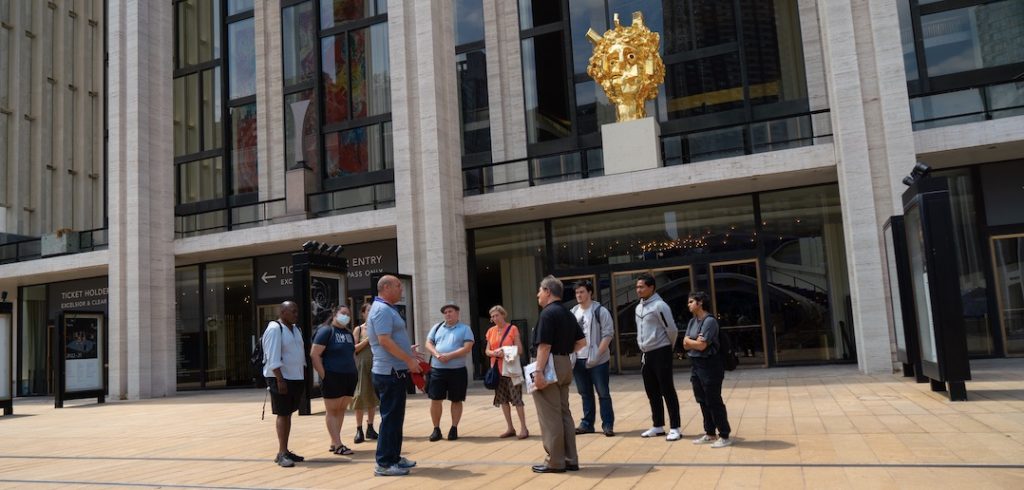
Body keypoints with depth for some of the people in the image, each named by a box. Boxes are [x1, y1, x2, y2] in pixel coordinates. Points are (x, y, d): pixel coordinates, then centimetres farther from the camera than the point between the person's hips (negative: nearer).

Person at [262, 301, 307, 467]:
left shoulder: (296, 329, 13)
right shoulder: (274, 329, -12)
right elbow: (273, 358, -19)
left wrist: (303, 378, 16)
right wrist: (280, 380, -23)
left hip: (296, 378, 8)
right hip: (281, 378, -8)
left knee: (288, 414, 12)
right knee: (282, 415, -5)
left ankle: (284, 451, 19)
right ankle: (281, 453, 0)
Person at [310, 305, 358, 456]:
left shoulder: (349, 333, 15)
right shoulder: (326, 331, -7)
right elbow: (314, 354, -13)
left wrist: (354, 372, 12)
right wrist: (324, 375, -15)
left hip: (349, 378, 7)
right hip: (332, 378, -7)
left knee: (341, 410, 9)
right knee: (332, 411, 0)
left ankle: (333, 443, 17)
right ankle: (338, 445, 1)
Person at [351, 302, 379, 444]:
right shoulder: (358, 329, 0)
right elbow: (354, 349, -6)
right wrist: (367, 339, -13)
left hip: (375, 365, 3)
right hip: (362, 366, -3)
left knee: (373, 396, 8)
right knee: (361, 396, -3)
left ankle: (370, 428, 18)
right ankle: (359, 430, 3)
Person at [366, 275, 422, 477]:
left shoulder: (387, 309, 16)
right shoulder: (382, 309, -16)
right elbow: (384, 341, -25)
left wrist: (408, 350, 20)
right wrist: (409, 360, -22)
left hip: (395, 371, 11)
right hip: (390, 372, -11)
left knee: (395, 416, 16)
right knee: (391, 417, -5)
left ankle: (393, 457, 25)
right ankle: (384, 464, 1)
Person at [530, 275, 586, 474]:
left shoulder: (548, 313, -14)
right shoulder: (568, 314, 13)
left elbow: (544, 346, -20)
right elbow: (582, 341, 16)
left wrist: (538, 371, -21)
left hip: (550, 366, -9)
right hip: (565, 365, 9)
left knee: (550, 416, -2)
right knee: (564, 413, 14)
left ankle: (555, 461, 4)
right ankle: (570, 459, 17)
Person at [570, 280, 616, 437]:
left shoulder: (600, 311, -6)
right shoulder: (573, 312, 10)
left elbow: (608, 334, -10)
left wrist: (597, 355, -16)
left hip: (597, 360, -5)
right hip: (578, 360, 5)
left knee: (603, 393, 0)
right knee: (586, 394, 13)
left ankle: (608, 424, 6)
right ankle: (587, 423, 20)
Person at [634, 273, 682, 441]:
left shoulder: (659, 306, -14)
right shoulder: (638, 308, 12)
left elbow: (672, 330, -13)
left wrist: (667, 348, 1)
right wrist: (643, 347, 17)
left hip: (660, 353, -8)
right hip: (646, 354, 8)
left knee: (667, 391, -4)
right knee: (652, 392, 12)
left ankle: (675, 428, 1)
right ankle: (658, 426, 22)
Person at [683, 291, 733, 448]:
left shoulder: (710, 321, -15)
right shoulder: (692, 322, 11)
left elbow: (702, 345, -20)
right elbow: (685, 345, 7)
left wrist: (688, 340, -3)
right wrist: (695, 341, -13)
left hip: (709, 366, -9)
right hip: (696, 366, 9)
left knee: (714, 401, -3)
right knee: (703, 401, 13)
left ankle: (725, 436, 6)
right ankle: (710, 433, 24)